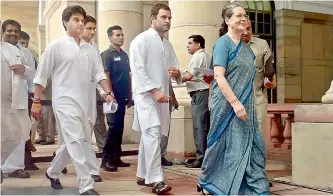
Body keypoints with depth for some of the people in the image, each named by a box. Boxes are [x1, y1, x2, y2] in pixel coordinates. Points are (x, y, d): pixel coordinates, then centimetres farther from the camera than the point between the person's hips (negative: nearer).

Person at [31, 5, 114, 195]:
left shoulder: (90, 49, 10)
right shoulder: (55, 46, -3)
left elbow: (99, 73, 8)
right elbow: (41, 76, -1)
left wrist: (108, 92, -8)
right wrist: (37, 101, -2)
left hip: (84, 102, 6)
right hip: (65, 101, -6)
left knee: (73, 143, 14)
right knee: (76, 142, -11)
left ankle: (52, 172, 36)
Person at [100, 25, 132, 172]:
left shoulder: (124, 55, 16)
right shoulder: (107, 54, -5)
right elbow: (105, 76, -12)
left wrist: (130, 96, 15)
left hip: (122, 97, 7)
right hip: (113, 97, -7)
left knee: (120, 128, 9)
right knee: (113, 127, -10)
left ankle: (116, 158, 16)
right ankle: (106, 160, -4)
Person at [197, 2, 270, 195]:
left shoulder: (246, 47, 14)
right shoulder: (223, 43, -8)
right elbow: (219, 76, -18)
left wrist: (246, 104, 14)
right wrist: (235, 103, -23)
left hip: (245, 106, 8)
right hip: (227, 105, -7)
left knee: (252, 146, 7)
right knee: (226, 145, 1)